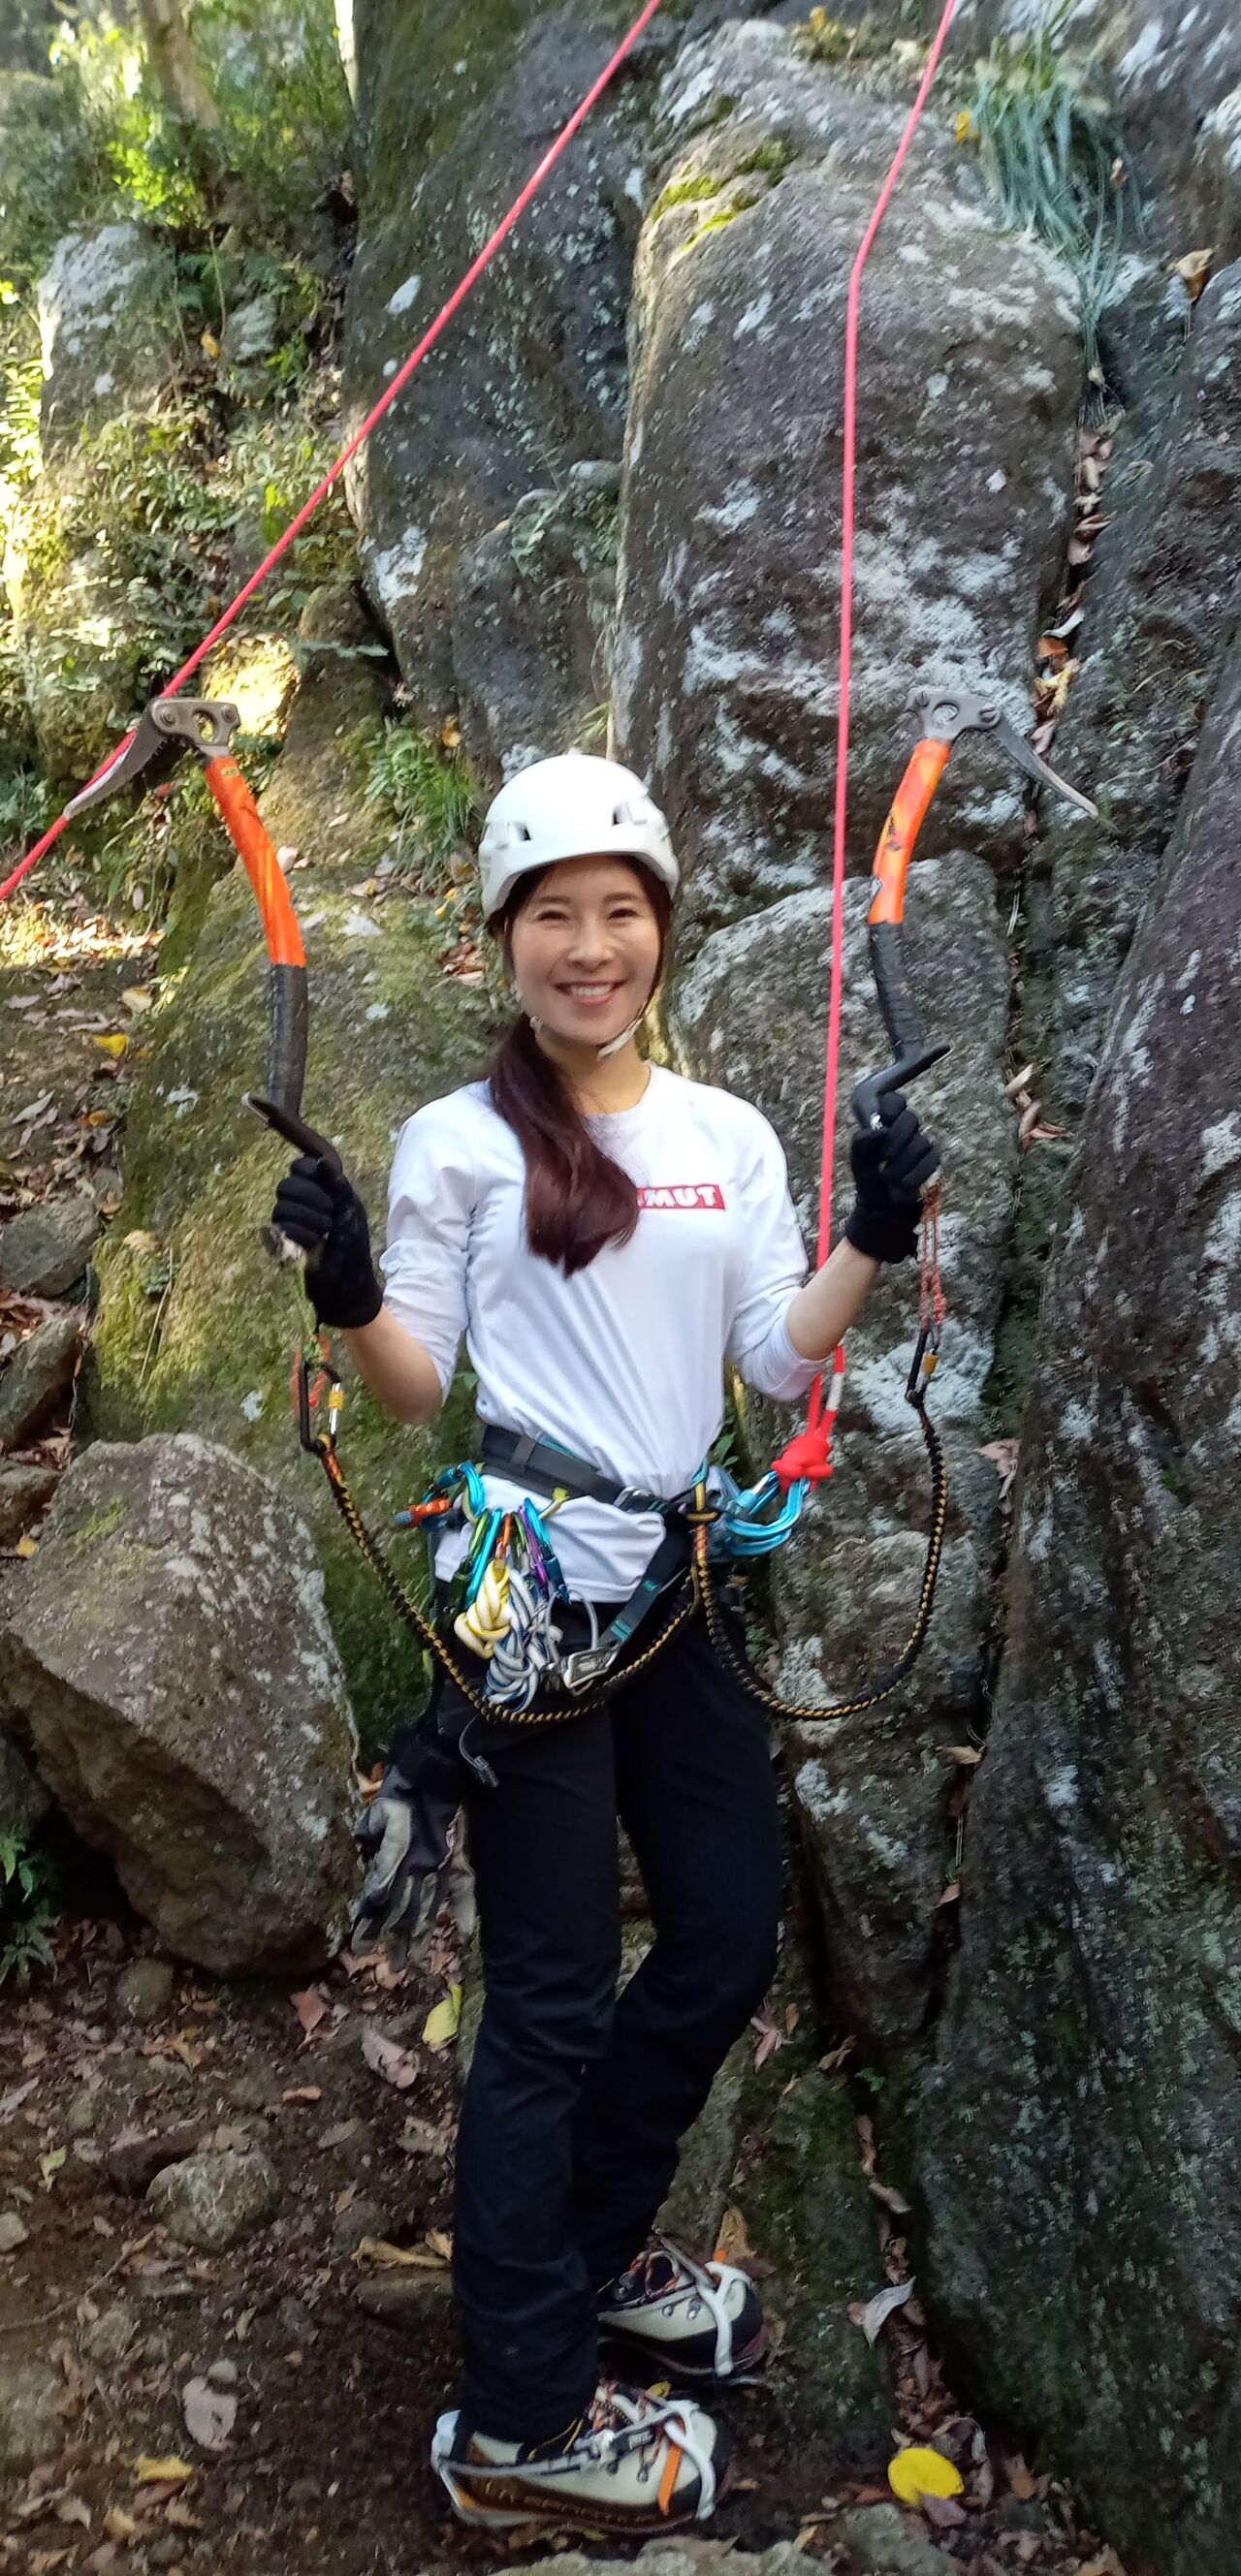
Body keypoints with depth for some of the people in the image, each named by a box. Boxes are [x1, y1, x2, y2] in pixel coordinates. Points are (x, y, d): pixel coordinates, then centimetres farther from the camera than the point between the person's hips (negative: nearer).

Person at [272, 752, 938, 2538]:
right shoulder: (457, 1142, -3)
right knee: (553, 1999, 0)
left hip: (677, 1593, 6)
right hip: (527, 1598, -6)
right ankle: (522, 2423, 17)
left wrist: (874, 1244, -8)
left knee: (731, 1944, 15)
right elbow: (418, 1388, -4)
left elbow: (781, 1362, 6)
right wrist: (351, 1302, -23)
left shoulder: (731, 1136, 9)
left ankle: (591, 2256, 40)